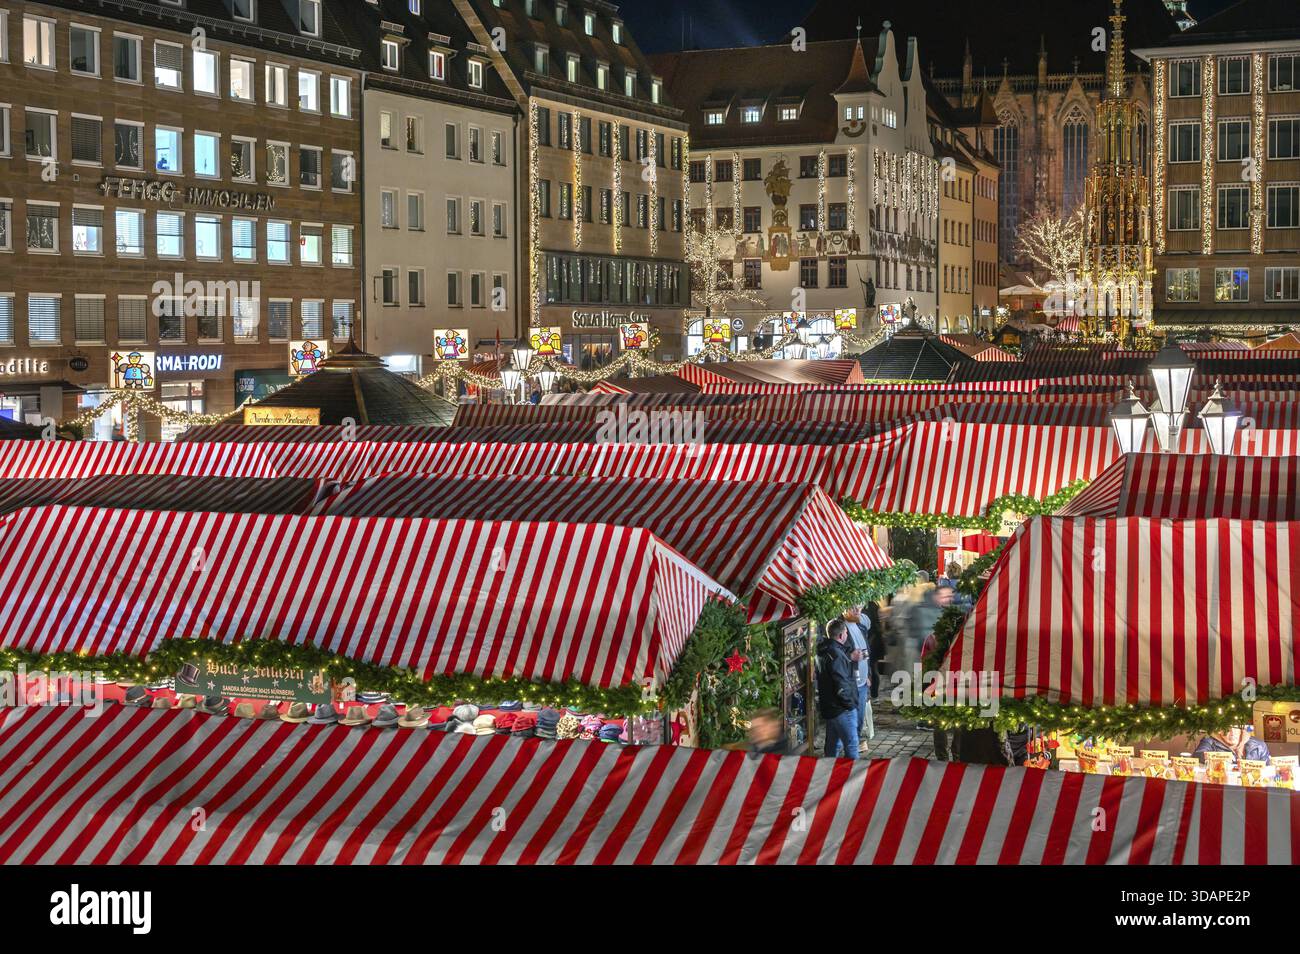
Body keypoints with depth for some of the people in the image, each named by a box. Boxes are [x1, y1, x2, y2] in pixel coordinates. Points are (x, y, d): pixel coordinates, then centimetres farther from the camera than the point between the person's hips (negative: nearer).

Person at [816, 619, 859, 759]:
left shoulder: (824, 652, 9)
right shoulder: (836, 655, -22)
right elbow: (841, 686, -24)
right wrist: (850, 704, -14)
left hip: (829, 707, 10)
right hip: (842, 710, -10)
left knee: (833, 745, 18)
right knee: (851, 745, -3)